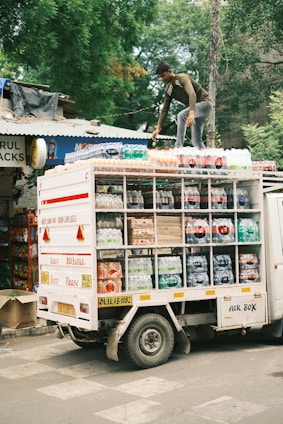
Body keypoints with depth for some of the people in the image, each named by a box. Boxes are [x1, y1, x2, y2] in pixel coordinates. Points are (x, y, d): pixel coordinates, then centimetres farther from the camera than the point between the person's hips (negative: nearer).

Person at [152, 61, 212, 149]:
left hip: (205, 103, -9)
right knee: (196, 140, 3)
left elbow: (192, 94, -38)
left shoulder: (182, 78, -21)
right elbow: (165, 109, 5)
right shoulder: (168, 90, 2)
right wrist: (158, 127, -3)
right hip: (194, 107, 9)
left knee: (181, 115, -30)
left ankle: (178, 147, -30)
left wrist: (191, 113, -53)